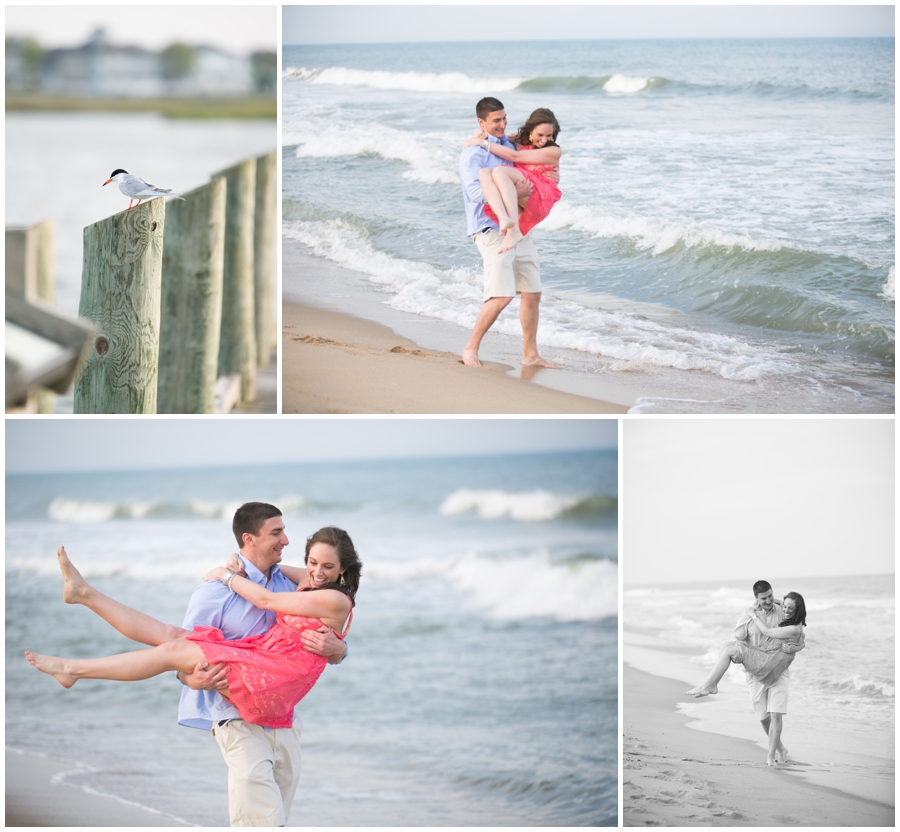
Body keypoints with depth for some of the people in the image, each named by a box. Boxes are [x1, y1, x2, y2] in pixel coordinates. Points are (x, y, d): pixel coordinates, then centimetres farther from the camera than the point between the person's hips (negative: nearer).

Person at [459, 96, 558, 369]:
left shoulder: (508, 144, 14)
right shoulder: (472, 154, -10)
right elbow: (476, 193, -22)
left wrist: (548, 176, 6)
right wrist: (513, 192, -30)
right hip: (491, 230, -8)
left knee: (532, 293, 8)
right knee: (501, 296, -19)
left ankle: (530, 354, 19)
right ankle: (471, 349, -5)